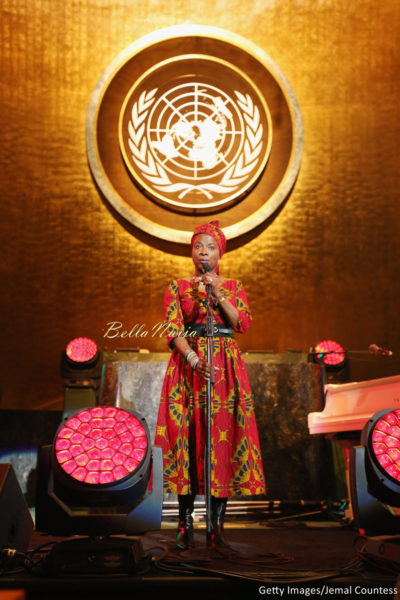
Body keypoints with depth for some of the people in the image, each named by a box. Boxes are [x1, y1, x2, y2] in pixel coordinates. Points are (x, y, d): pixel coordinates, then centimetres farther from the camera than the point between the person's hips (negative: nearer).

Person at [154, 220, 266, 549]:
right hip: (187, 364, -1)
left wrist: (218, 294, -10)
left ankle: (217, 522, 1)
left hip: (226, 365, 1)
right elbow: (173, 329, -2)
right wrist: (194, 359, -17)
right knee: (187, 433, -7)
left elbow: (244, 323, 0)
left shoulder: (233, 286, 13)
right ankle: (186, 522, -1)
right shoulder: (177, 287, 8)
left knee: (223, 434, -5)